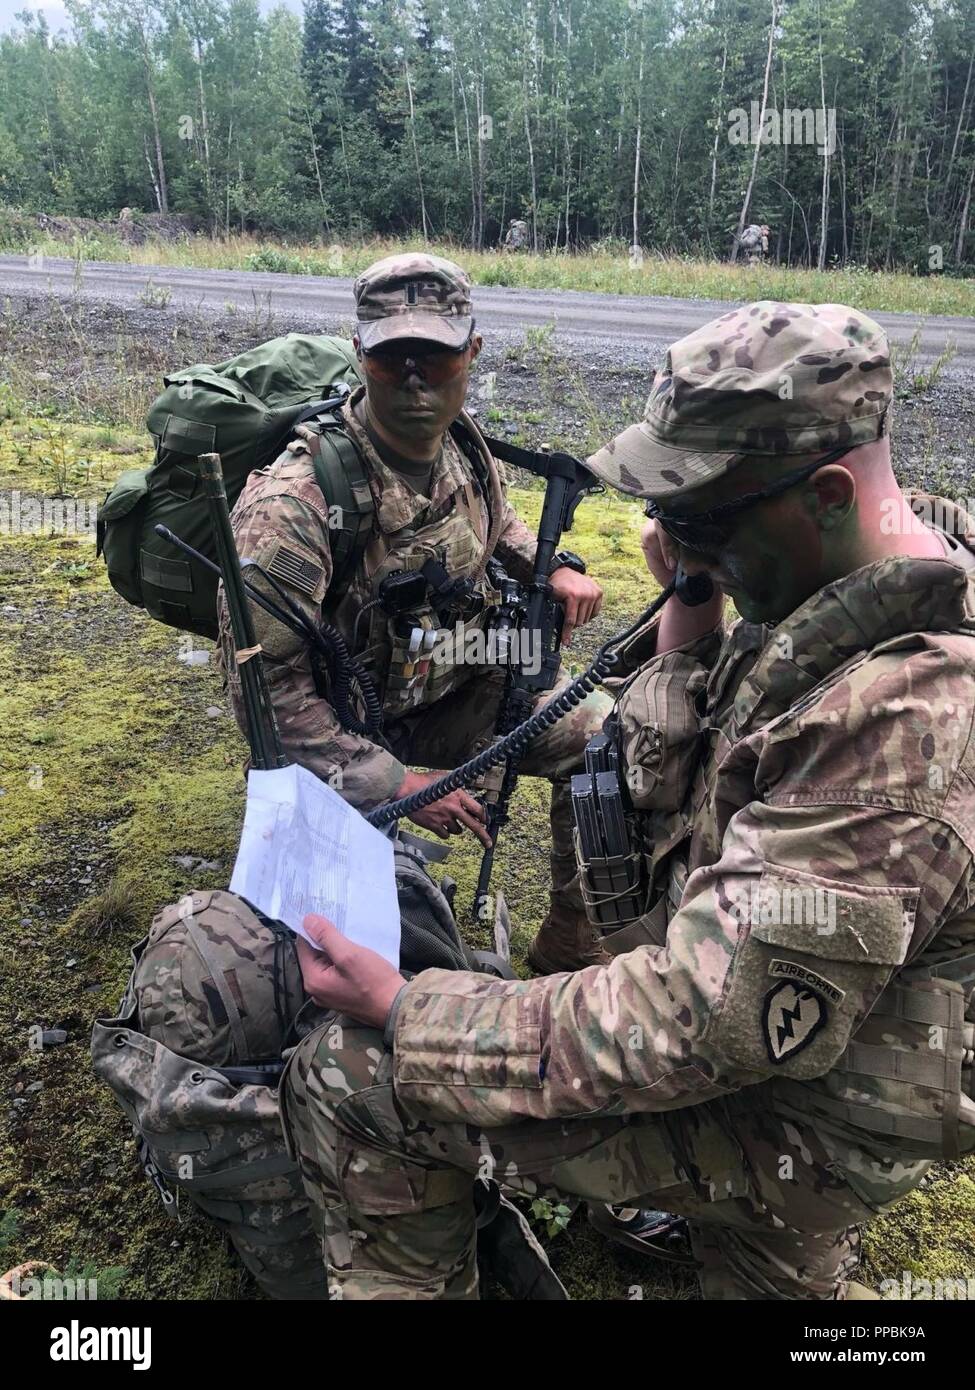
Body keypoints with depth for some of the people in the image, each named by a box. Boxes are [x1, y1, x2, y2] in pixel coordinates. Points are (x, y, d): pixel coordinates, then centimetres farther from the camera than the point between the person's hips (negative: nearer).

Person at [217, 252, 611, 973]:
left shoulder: (466, 448, -6)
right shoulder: (291, 505, -28)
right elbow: (267, 691, -25)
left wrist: (556, 567, -1)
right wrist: (397, 782, -25)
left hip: (459, 692, 7)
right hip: (349, 742, -6)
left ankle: (576, 948, 17)